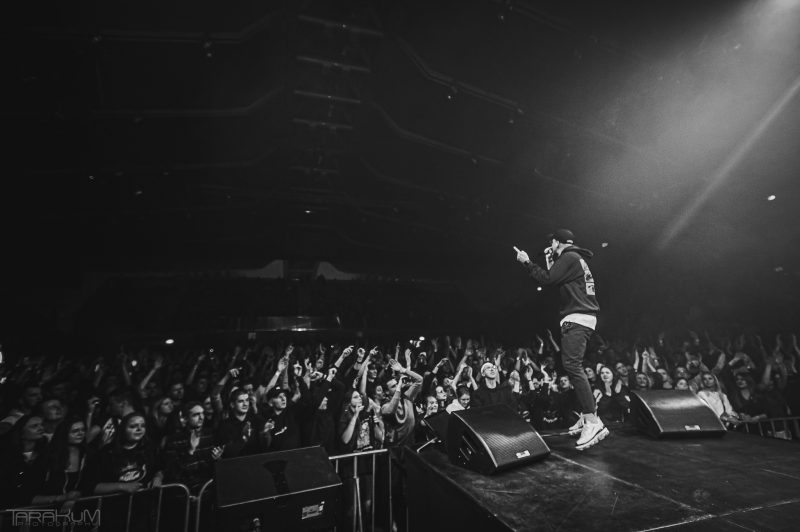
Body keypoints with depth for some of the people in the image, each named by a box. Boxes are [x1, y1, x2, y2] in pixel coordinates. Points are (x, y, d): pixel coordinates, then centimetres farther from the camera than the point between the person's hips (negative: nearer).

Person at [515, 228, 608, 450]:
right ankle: (587, 415, 18)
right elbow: (557, 280, 23)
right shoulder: (576, 259, 23)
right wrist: (550, 262, 22)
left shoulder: (569, 257, -8)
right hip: (582, 318, 11)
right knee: (573, 367, 13)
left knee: (572, 365, -19)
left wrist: (527, 262, -2)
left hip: (577, 319, -11)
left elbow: (546, 279, -13)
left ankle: (593, 422, -22)